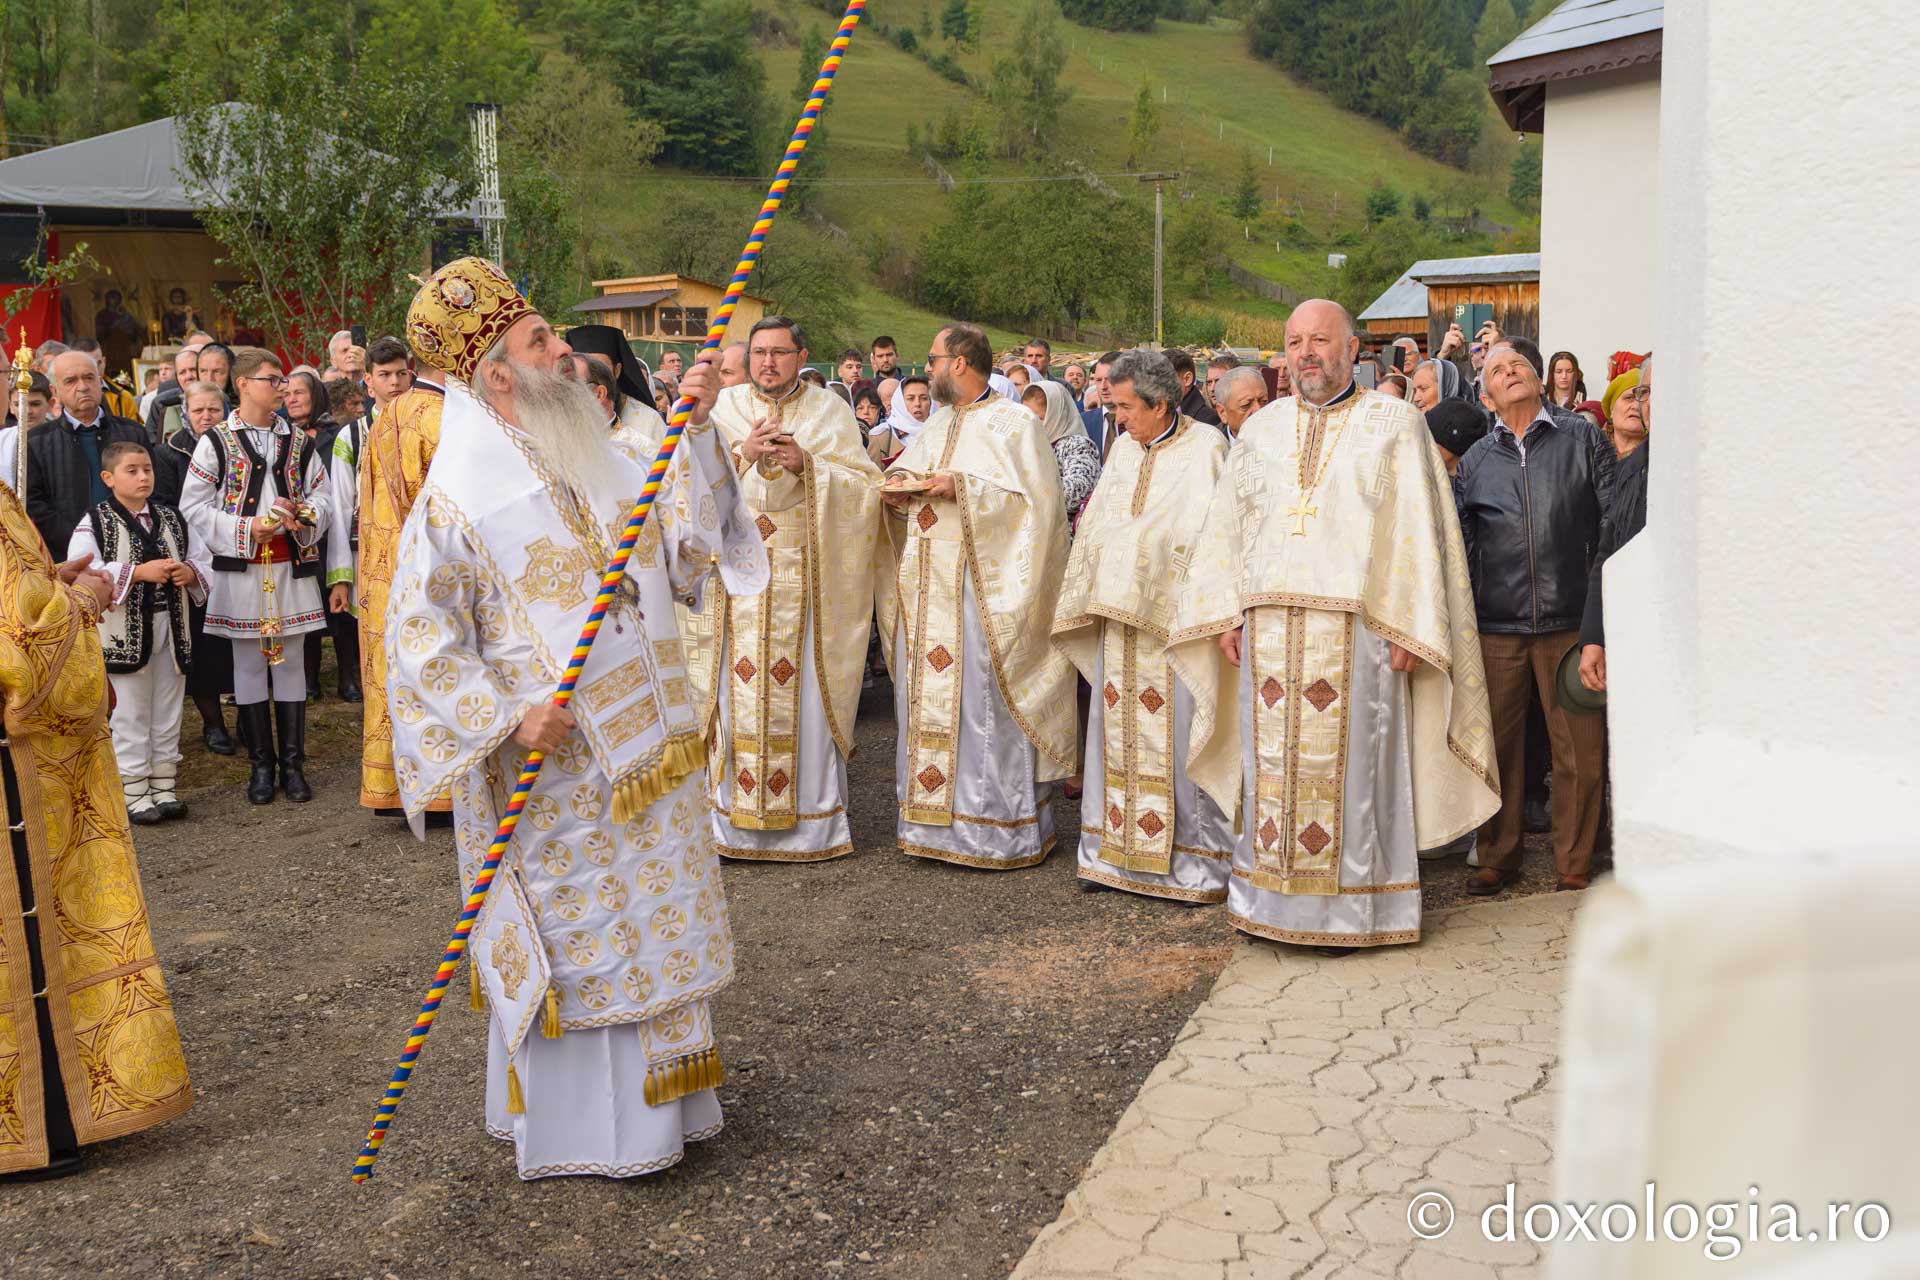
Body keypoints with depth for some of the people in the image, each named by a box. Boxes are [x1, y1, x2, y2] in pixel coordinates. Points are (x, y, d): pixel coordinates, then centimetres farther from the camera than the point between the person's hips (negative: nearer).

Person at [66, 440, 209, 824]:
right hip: (124, 634, -5)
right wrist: (140, 572, -25)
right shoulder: (95, 524, -7)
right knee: (131, 716, 2)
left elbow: (202, 561, 13)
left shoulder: (171, 519, 10)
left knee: (168, 713, 11)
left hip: (171, 630, 5)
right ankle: (133, 793, 11)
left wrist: (190, 572, -10)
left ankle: (164, 787, 22)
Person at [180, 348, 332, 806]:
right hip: (240, 567, -2)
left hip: (292, 565, 2)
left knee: (289, 662, 5)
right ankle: (261, 766, 13)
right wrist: (246, 530, -14)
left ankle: (293, 764, 12)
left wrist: (300, 514, -11)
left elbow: (322, 498, 11)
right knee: (249, 664, 4)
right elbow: (194, 506, -4)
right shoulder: (216, 441, 0)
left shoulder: (298, 443, 10)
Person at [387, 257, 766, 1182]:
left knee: (652, 925, 17)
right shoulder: (460, 497, -14)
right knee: (573, 941, 4)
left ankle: (654, 1099, 34)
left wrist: (694, 431, -1)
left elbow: (683, 549, 7)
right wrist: (506, 717, -23)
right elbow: (422, 640, -13)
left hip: (642, 753, 7)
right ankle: (576, 1123, 21)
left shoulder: (597, 461, 7)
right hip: (554, 769, -7)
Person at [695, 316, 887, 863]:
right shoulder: (724, 408, 10)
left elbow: (865, 485, 0)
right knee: (740, 690, -1)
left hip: (807, 578, -1)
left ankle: (811, 814, 7)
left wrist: (807, 464, -14)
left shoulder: (830, 411, 7)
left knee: (805, 692, -2)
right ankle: (736, 815, 7)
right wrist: (743, 456, -12)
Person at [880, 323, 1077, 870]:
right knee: (927, 697, 7)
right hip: (926, 588, 7)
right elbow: (899, 475, 24)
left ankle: (999, 826, 1)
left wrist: (963, 487, -19)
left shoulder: (1012, 423, -4)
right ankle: (935, 820, 15)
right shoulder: (935, 427, 18)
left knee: (979, 699, -7)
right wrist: (897, 492, 0)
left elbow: (1038, 498, -13)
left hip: (981, 588, -7)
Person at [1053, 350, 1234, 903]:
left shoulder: (1205, 449, -6)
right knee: (1120, 727, 9)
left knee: (1178, 735, -5)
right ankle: (1120, 849, 19)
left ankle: (1197, 858, 3)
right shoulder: (1124, 449, 14)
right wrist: (1088, 599, 13)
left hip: (1175, 618, -7)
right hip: (1120, 618, 7)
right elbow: (1097, 524, 18)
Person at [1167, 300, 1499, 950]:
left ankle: (1350, 905, 9)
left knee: (1349, 767, -2)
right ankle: (1270, 900, 15)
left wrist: (1407, 629, -10)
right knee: (1271, 764, 5)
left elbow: (1418, 530, -2)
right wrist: (1227, 617, 6)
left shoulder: (1394, 424, 4)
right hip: (1268, 630, 4)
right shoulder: (1261, 428, 16)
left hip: (1356, 630, -3)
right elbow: (1226, 528, 15)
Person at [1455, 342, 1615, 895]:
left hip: (1569, 620, -1)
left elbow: (1613, 522, 6)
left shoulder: (1581, 438, 7)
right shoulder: (1476, 460, 12)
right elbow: (1457, 542, 14)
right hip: (1497, 625, 2)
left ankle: (1575, 865, 14)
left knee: (1578, 749, 1)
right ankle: (1498, 858, 20)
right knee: (1497, 745, 6)